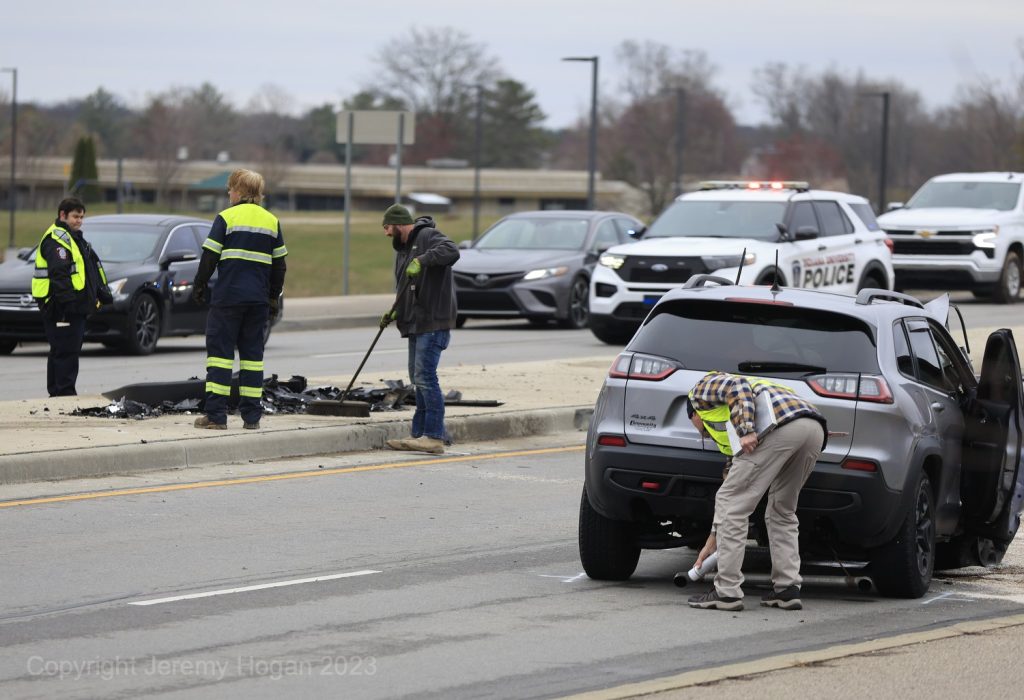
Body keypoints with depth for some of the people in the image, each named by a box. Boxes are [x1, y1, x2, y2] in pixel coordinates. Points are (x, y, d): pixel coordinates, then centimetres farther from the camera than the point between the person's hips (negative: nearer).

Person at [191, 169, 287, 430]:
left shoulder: (226, 218, -4)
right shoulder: (272, 222, 10)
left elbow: (209, 257, -6)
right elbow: (279, 264, 13)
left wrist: (200, 286, 7)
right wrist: (274, 296, 22)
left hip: (228, 296, -4)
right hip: (259, 299, 4)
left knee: (220, 350, -1)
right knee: (252, 354, 9)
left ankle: (216, 415, -7)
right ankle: (251, 416, 6)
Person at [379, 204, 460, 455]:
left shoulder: (428, 236, -8)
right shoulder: (403, 249, 22)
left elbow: (451, 251, -28)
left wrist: (422, 260, -35)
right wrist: (395, 313, 12)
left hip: (433, 322, -10)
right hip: (416, 323, 10)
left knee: (425, 377, -14)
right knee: (418, 378, 12)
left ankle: (434, 436, -15)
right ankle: (420, 434, 17)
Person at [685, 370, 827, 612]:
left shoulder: (701, 389, 23)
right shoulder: (728, 431, 41)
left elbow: (738, 387, 0)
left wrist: (746, 432, -12)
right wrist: (712, 541, 48)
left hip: (781, 426, -8)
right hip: (815, 429, 8)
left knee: (732, 504, 1)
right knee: (782, 512, 24)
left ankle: (727, 591, 0)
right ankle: (788, 589, 14)